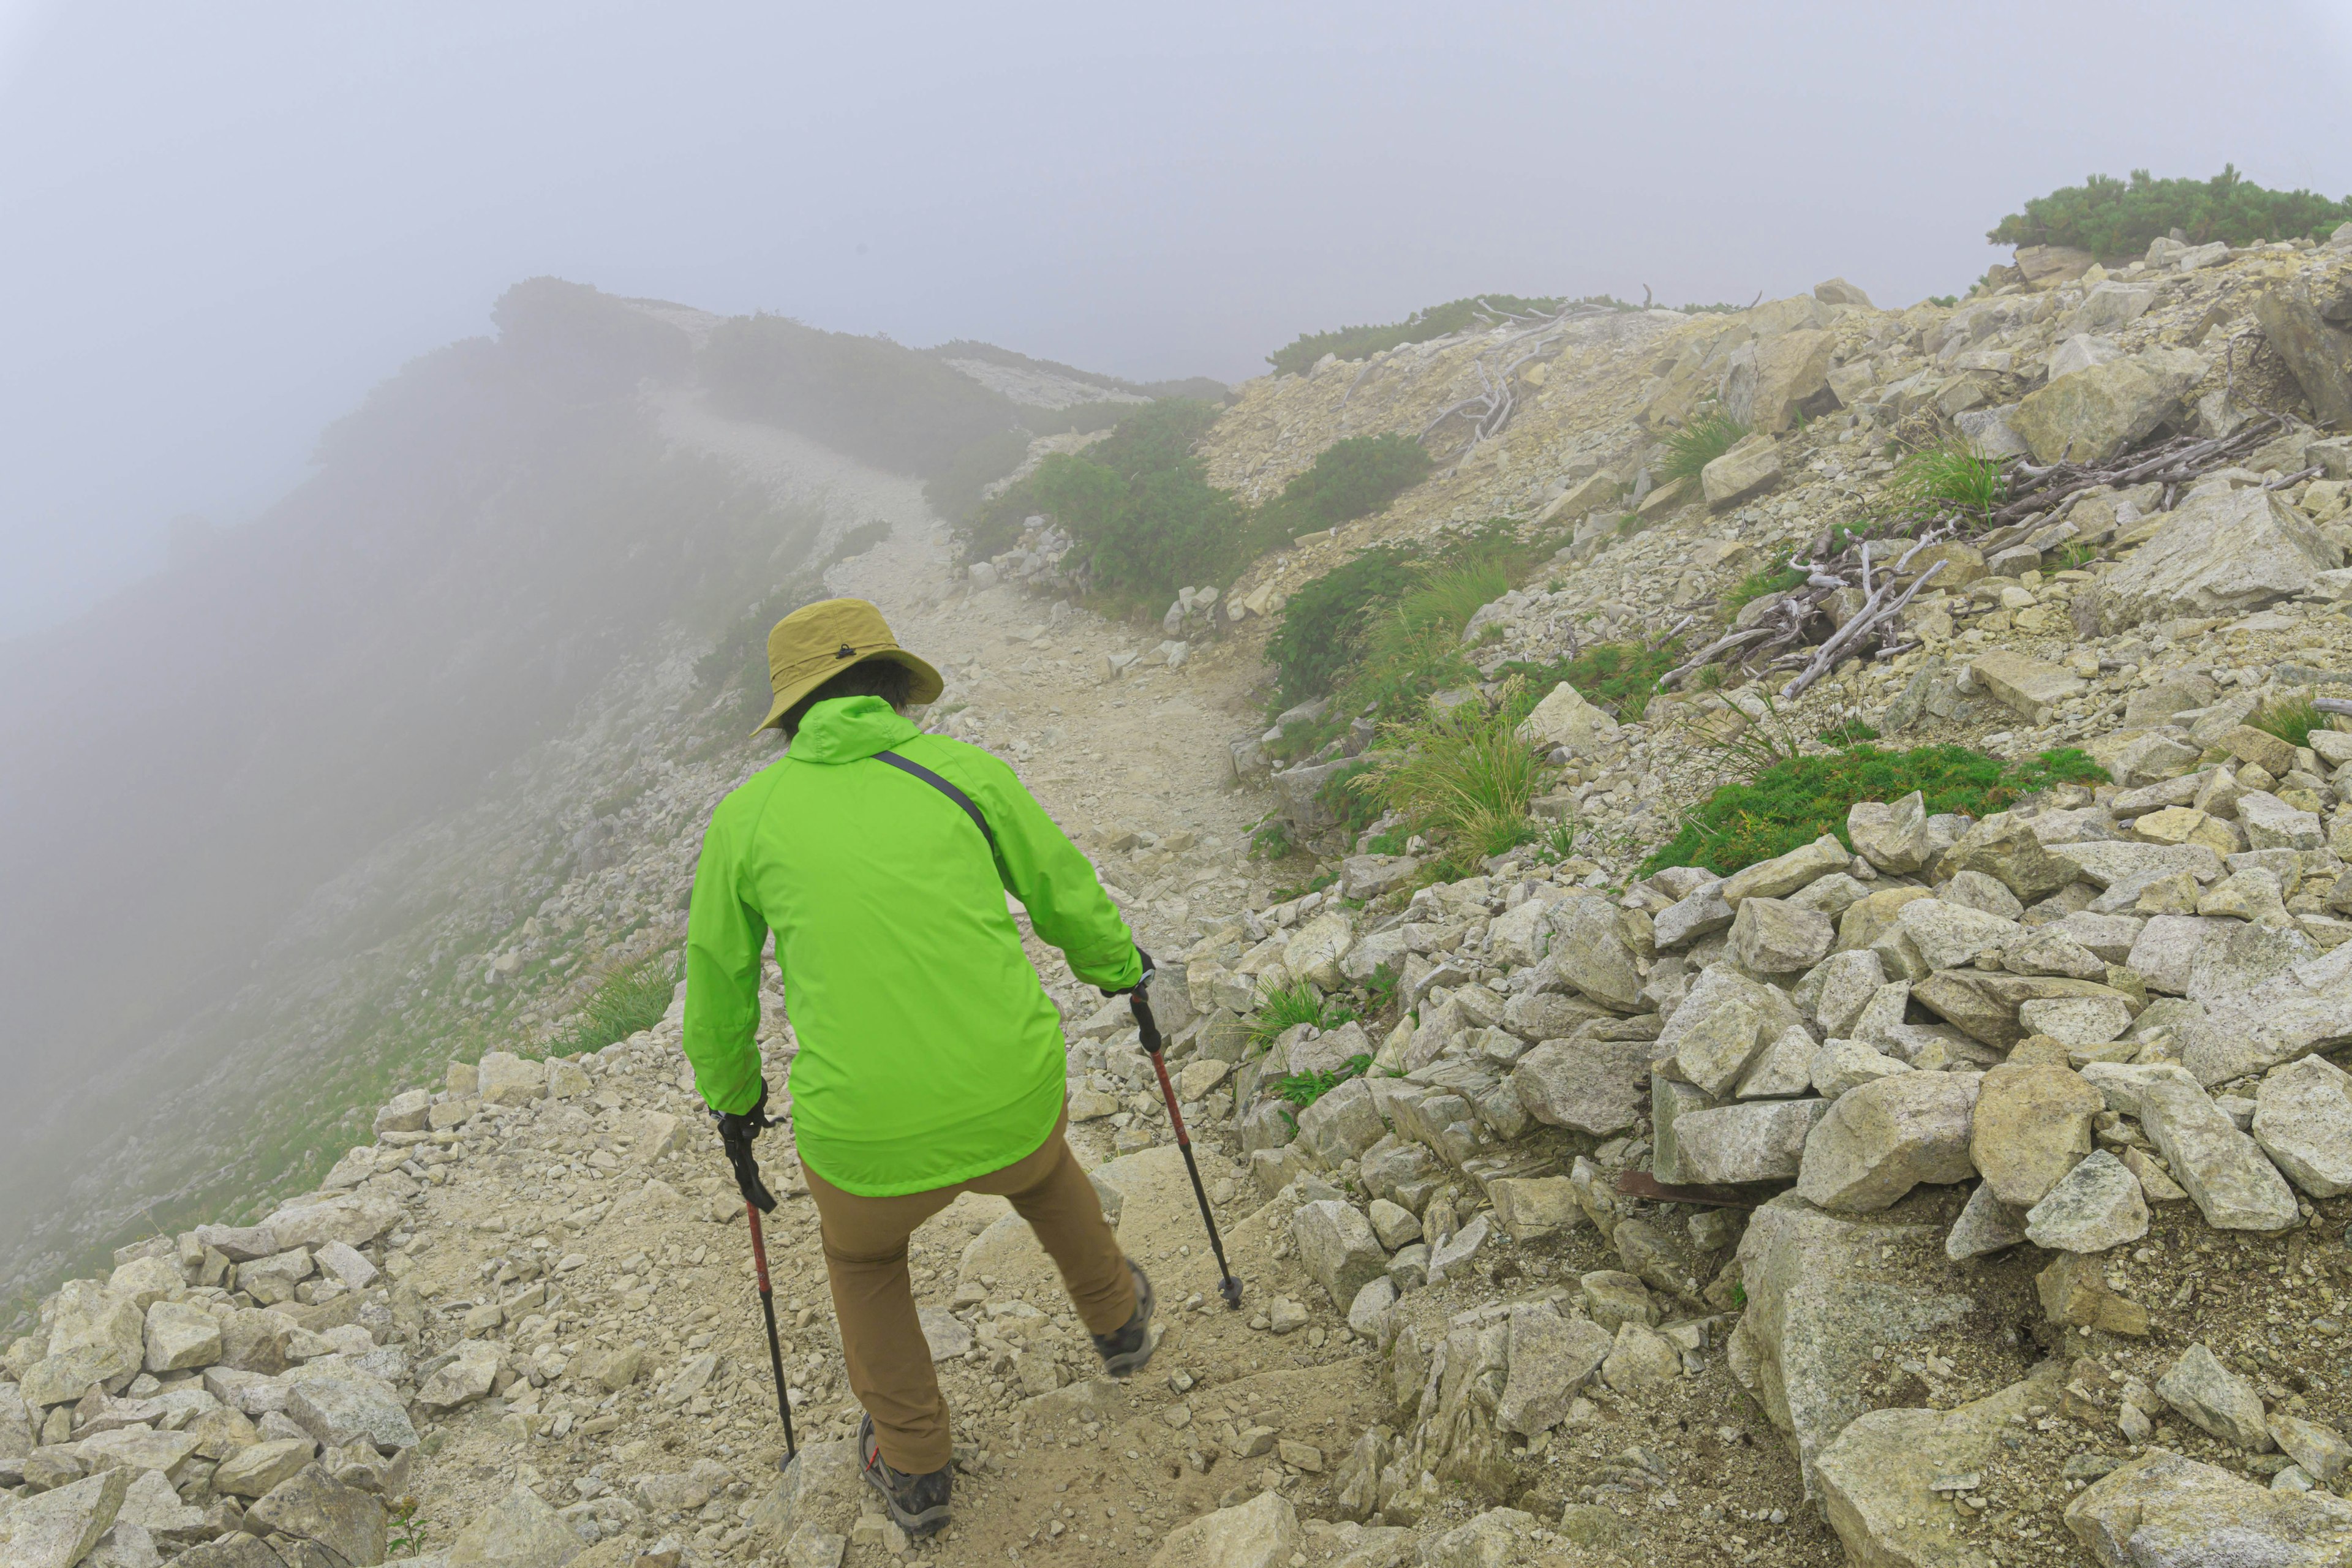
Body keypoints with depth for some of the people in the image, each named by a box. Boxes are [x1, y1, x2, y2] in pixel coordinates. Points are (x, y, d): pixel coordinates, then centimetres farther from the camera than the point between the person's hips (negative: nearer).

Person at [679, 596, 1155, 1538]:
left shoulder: (746, 814, 2)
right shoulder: (966, 771, 0)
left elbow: (717, 985, 13)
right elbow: (1066, 896, 13)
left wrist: (731, 1094, 32)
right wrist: (1116, 967, 34)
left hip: (864, 1138, 0)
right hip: (1012, 1100, 1)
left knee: (862, 1256, 35)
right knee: (1040, 1169, 38)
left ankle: (912, 1471, 45)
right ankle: (1116, 1318, 59)